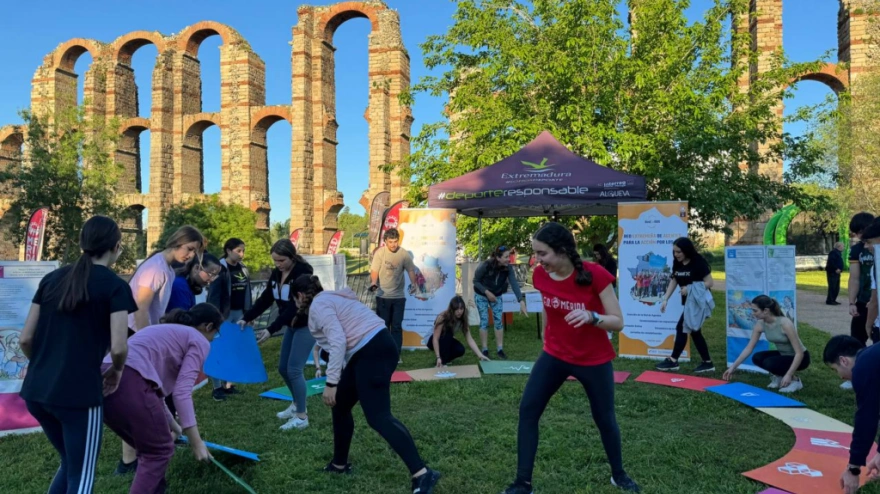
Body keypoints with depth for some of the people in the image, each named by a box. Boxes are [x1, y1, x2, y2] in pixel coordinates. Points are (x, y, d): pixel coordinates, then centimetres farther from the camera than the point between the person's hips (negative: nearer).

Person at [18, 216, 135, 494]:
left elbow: (25, 339, 9)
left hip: (36, 392, 6)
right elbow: (118, 347, -13)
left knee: (70, 465, 25)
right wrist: (117, 370, 7)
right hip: (79, 393, -6)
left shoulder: (51, 279, 10)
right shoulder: (115, 286, -6)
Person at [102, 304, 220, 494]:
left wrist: (171, 425, 51)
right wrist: (196, 442, -3)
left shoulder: (164, 331, 34)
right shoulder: (199, 341, 10)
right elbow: (182, 391, -3)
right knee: (160, 452, 8)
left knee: (151, 449, 24)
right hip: (128, 383, -8)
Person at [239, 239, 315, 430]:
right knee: (283, 368, 12)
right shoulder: (276, 274, 2)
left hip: (306, 325, -8)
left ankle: (302, 417, 2)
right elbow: (265, 299, 4)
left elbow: (295, 306, -28)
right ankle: (297, 404, 33)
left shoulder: (303, 272, -23)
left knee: (294, 369, -10)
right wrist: (246, 318, -8)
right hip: (292, 325, 8)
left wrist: (272, 329, -31)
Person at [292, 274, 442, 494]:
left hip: (373, 352, -10)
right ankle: (339, 464, 35)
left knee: (378, 416, -15)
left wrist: (331, 383, -16)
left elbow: (337, 342, -18)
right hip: (370, 351, 10)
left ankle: (422, 474, -20)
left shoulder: (318, 305, -4)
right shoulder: (330, 298, 25)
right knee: (340, 405, 20)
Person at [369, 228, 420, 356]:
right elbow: (374, 271, -8)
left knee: (397, 326, 3)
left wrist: (414, 283, -18)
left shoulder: (404, 254, -4)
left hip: (399, 296, 1)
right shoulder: (379, 253, -7)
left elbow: (411, 270, 1)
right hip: (382, 296, -1)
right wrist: (373, 283, -28)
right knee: (383, 325, 8)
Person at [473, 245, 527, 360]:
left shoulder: (508, 268, -21)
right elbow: (476, 281, -18)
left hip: (497, 296, 3)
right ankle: (485, 350, 8)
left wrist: (521, 301, -41)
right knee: (484, 321, -2)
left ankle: (500, 349, 9)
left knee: (498, 321, 0)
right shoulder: (485, 265, -31)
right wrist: (487, 292, -30)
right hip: (481, 296, -3)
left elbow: (514, 284, -30)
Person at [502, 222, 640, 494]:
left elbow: (618, 322, -20)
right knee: (527, 410, -5)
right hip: (554, 355, 3)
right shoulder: (541, 274, -11)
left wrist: (592, 317, -39)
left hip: (594, 360, -3)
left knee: (604, 419, 13)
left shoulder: (595, 275, -24)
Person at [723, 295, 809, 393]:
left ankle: (795, 380, -5)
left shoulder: (785, 324, -31)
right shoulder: (760, 324, -12)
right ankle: (778, 376, 6)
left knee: (769, 363, -29)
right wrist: (733, 367, -7)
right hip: (783, 354, 6)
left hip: (800, 357, -6)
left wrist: (788, 375, -34)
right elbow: (748, 348, -5)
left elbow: (799, 353, -29)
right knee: (757, 358, -16)